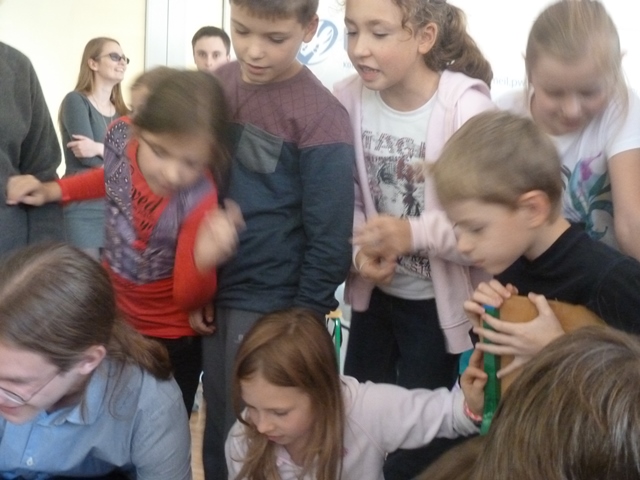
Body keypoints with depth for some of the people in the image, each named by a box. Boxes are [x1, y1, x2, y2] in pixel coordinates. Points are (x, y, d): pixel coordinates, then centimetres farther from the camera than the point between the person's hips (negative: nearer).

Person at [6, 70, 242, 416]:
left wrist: (204, 260, -45)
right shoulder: (120, 135, -21)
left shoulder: (200, 201, -35)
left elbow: (189, 298, -25)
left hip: (171, 341, -5)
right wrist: (52, 191, -4)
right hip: (112, 318, 5)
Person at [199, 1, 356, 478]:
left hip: (273, 302, -6)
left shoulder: (320, 116, -18)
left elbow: (328, 237, -15)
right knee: (218, 432, 20)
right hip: (214, 291, 6)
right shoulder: (219, 84, 1)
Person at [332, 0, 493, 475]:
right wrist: (360, 251, -19)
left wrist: (415, 233, -36)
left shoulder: (465, 105, -22)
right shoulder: (348, 98, -10)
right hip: (374, 292, 4)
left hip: (438, 301, -4)